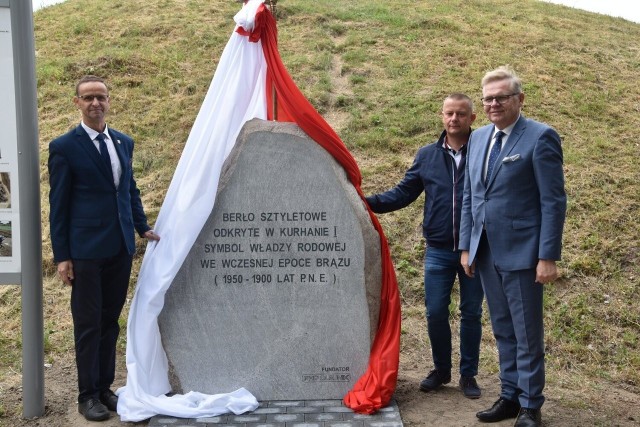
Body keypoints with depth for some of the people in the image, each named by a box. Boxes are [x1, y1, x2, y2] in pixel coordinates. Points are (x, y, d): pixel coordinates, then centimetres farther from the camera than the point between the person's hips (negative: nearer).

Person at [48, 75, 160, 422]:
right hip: (86, 250, -5)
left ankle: (105, 388, 25)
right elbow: (58, 205, -7)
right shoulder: (64, 147, -7)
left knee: (110, 321, 13)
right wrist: (61, 256, -9)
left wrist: (143, 227, 10)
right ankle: (87, 396, 16)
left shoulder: (123, 142, 10)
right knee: (88, 324, 4)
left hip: (121, 248, 5)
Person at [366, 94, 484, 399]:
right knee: (435, 312, 6)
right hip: (438, 251, 2)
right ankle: (441, 370, 27)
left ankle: (468, 374, 24)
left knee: (471, 313, 9)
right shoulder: (427, 155, 6)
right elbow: (403, 193, 6)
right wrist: (369, 203, -8)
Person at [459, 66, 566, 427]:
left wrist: (548, 257, -15)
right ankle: (510, 397, 27)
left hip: (521, 253, -6)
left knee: (528, 335, 5)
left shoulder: (540, 137, -9)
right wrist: (466, 247, 10)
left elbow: (554, 202, -12)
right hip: (486, 253, 6)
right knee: (503, 331, 15)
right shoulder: (479, 138, 11)